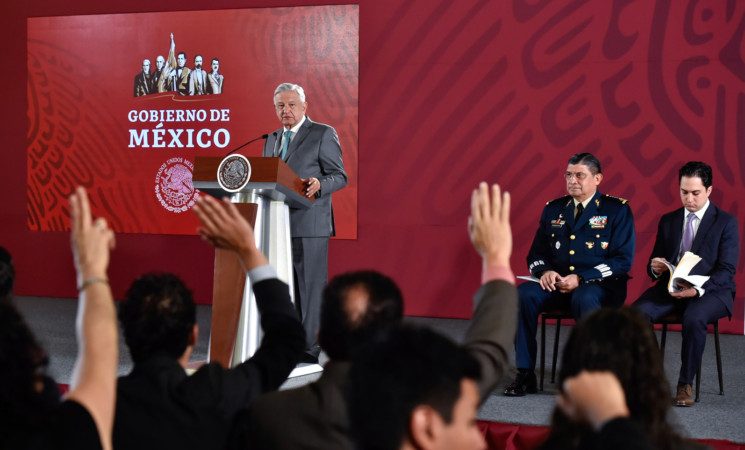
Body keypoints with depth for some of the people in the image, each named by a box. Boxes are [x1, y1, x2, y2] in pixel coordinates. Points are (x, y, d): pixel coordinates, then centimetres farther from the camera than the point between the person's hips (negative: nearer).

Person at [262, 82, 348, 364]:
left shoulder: (323, 134, 0)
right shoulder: (271, 141, 20)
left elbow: (339, 176, -5)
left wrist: (319, 185, -25)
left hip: (309, 224, -6)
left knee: (310, 285, -5)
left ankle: (309, 348, -2)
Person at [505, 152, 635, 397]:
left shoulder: (617, 210, 1)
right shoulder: (553, 209, 15)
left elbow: (623, 260, -6)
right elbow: (536, 254, 16)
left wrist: (581, 279, -17)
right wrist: (544, 271, -9)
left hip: (600, 286, -4)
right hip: (556, 283, 4)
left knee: (584, 298, -39)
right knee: (523, 294, -26)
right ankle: (525, 374, -20)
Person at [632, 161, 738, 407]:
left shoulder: (726, 222, 1)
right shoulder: (668, 220, 15)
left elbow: (727, 270, -7)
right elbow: (654, 263, 16)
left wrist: (698, 290, -25)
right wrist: (655, 268, -11)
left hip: (710, 290, -4)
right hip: (670, 288, 4)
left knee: (694, 318, -38)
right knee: (637, 312, -27)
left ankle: (685, 383, -21)